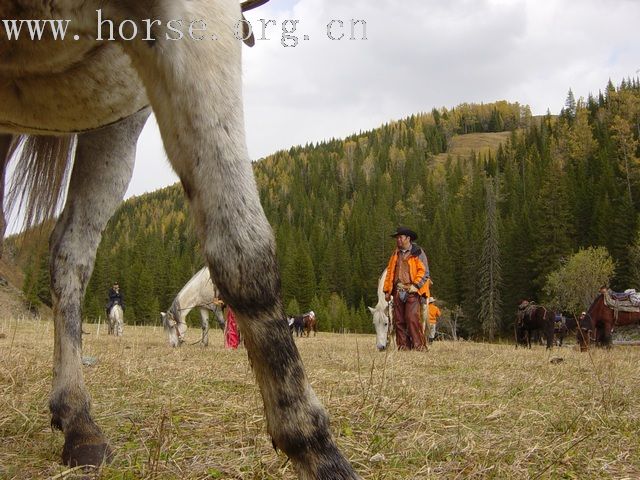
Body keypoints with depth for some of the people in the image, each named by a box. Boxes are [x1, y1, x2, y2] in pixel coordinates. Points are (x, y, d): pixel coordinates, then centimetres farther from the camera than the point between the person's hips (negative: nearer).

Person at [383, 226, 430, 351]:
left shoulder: (418, 253, 2)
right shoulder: (396, 254, 19)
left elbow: (424, 272, -4)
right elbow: (390, 272, 19)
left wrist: (415, 285, -15)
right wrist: (387, 290, 11)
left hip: (412, 291, -6)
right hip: (398, 292, 6)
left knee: (412, 318, -14)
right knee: (399, 320, 3)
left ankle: (419, 345, -10)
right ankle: (403, 346, 8)